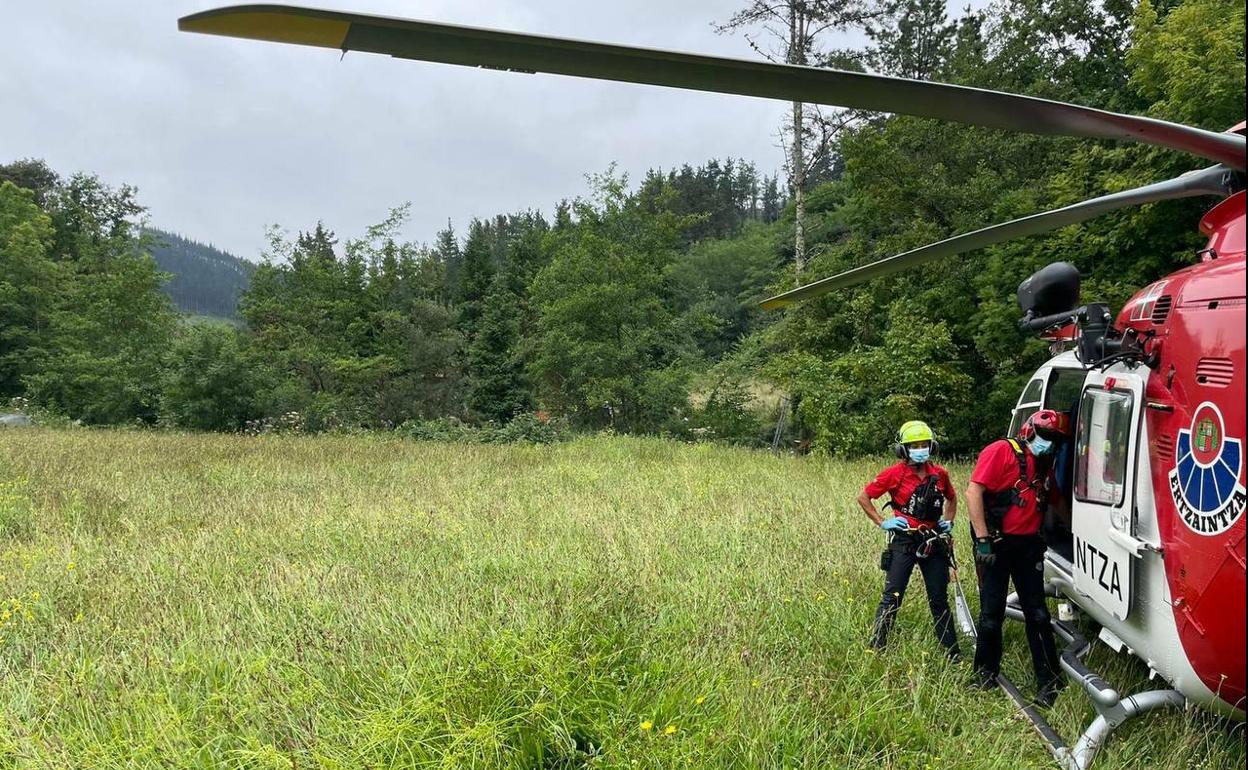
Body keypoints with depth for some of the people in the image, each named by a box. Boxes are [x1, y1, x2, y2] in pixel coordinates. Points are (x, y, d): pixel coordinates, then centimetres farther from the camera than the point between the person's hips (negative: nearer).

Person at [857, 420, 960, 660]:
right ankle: (876, 648, 0)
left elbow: (951, 498, 27)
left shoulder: (939, 474, 6)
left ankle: (952, 653, 21)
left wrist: (948, 521, 13)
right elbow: (863, 497, -1)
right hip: (904, 541, -4)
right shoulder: (895, 473, -7)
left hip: (934, 542, 4)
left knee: (939, 600, 12)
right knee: (891, 598, -5)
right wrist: (882, 523, -5)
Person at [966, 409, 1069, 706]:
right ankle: (986, 675, 19)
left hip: (1028, 545, 6)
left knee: (1037, 614, 5)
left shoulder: (1045, 465, 14)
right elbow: (973, 492, -16)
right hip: (995, 544, -6)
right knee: (992, 613, 3)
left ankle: (1048, 682, 12)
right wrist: (983, 539, -19)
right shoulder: (1001, 452, -9)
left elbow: (1048, 502, 26)